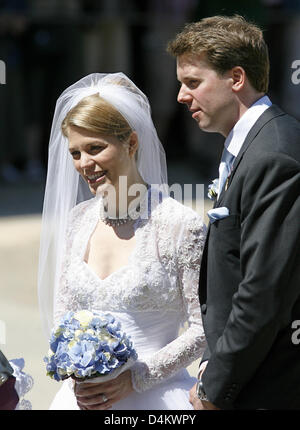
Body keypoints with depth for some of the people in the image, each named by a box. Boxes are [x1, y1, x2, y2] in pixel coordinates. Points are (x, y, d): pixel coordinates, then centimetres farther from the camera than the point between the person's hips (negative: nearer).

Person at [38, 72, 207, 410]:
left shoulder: (181, 224, -11)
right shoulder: (78, 220, 4)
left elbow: (204, 328, -9)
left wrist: (136, 377, -16)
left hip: (154, 397, -4)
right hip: (82, 397, 4)